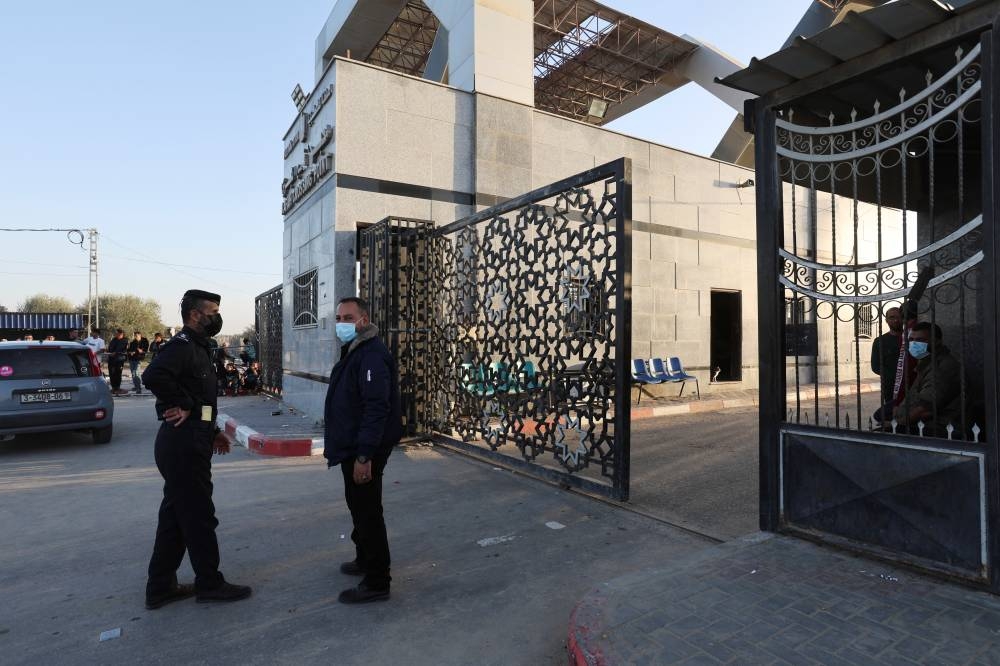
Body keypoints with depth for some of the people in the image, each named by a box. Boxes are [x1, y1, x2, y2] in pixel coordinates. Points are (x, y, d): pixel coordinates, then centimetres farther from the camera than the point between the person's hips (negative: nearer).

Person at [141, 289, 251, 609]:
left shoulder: (197, 347, 17)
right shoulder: (181, 345, -15)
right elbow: (154, 375, -34)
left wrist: (211, 431, 16)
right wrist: (183, 406, -22)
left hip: (188, 442, 10)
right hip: (183, 443, -10)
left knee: (176, 516, 16)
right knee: (198, 516, 2)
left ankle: (160, 587, 27)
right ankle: (210, 583, 16)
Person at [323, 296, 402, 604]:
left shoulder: (371, 355, -20)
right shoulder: (352, 351, 13)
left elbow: (377, 408, -27)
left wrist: (364, 455, -27)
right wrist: (346, 450, 20)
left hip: (364, 451, -11)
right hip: (352, 448, 11)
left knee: (368, 512, -2)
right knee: (359, 506, 23)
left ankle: (376, 583, 11)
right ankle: (364, 559, 41)